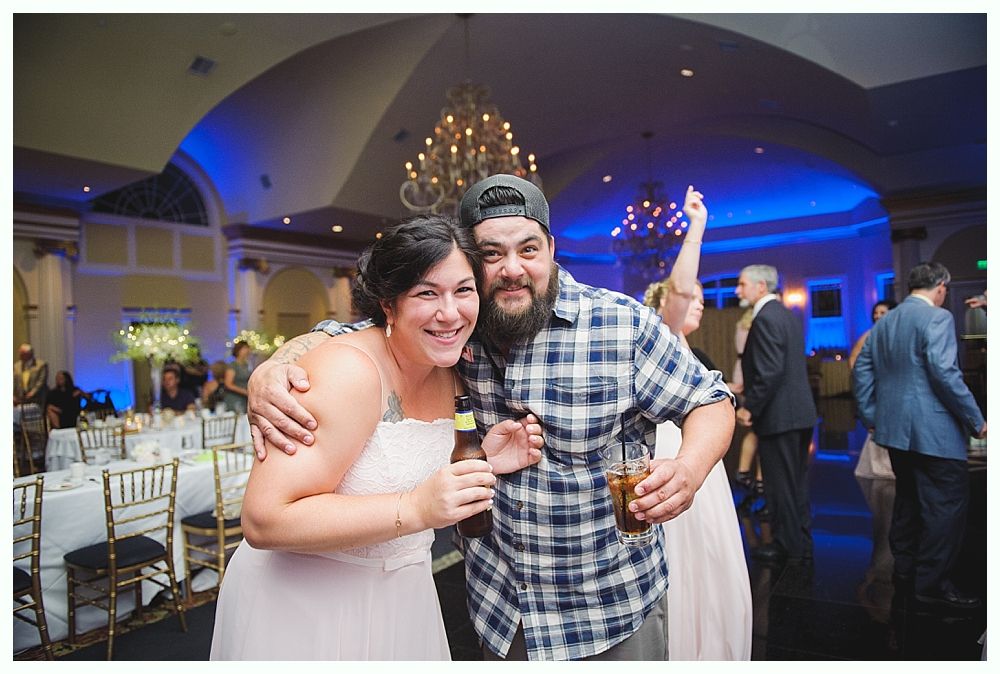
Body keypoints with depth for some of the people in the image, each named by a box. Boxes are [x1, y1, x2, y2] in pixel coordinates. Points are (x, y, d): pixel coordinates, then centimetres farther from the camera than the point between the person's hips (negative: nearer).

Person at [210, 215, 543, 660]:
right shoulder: (348, 370, -25)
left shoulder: (449, 376, -1)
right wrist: (415, 509, -34)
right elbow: (264, 520, -29)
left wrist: (484, 463, -8)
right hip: (303, 610, -7)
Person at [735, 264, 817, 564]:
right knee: (797, 483, 18)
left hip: (779, 415, -10)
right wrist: (750, 391, 17)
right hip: (800, 411, 10)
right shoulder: (788, 314, 13)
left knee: (781, 485, 3)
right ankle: (802, 543, 29)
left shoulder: (765, 318, -18)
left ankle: (788, 547, 15)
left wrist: (750, 408, -15)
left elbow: (770, 371, -24)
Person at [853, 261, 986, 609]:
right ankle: (933, 582, 6)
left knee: (908, 499, 18)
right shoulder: (937, 317, -11)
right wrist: (976, 420, -12)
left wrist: (870, 417, 19)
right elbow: (944, 372, -21)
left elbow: (862, 369, 13)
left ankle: (905, 567, 28)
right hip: (935, 432, -8)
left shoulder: (884, 322, 11)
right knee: (947, 505, 1)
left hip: (895, 429, 8)